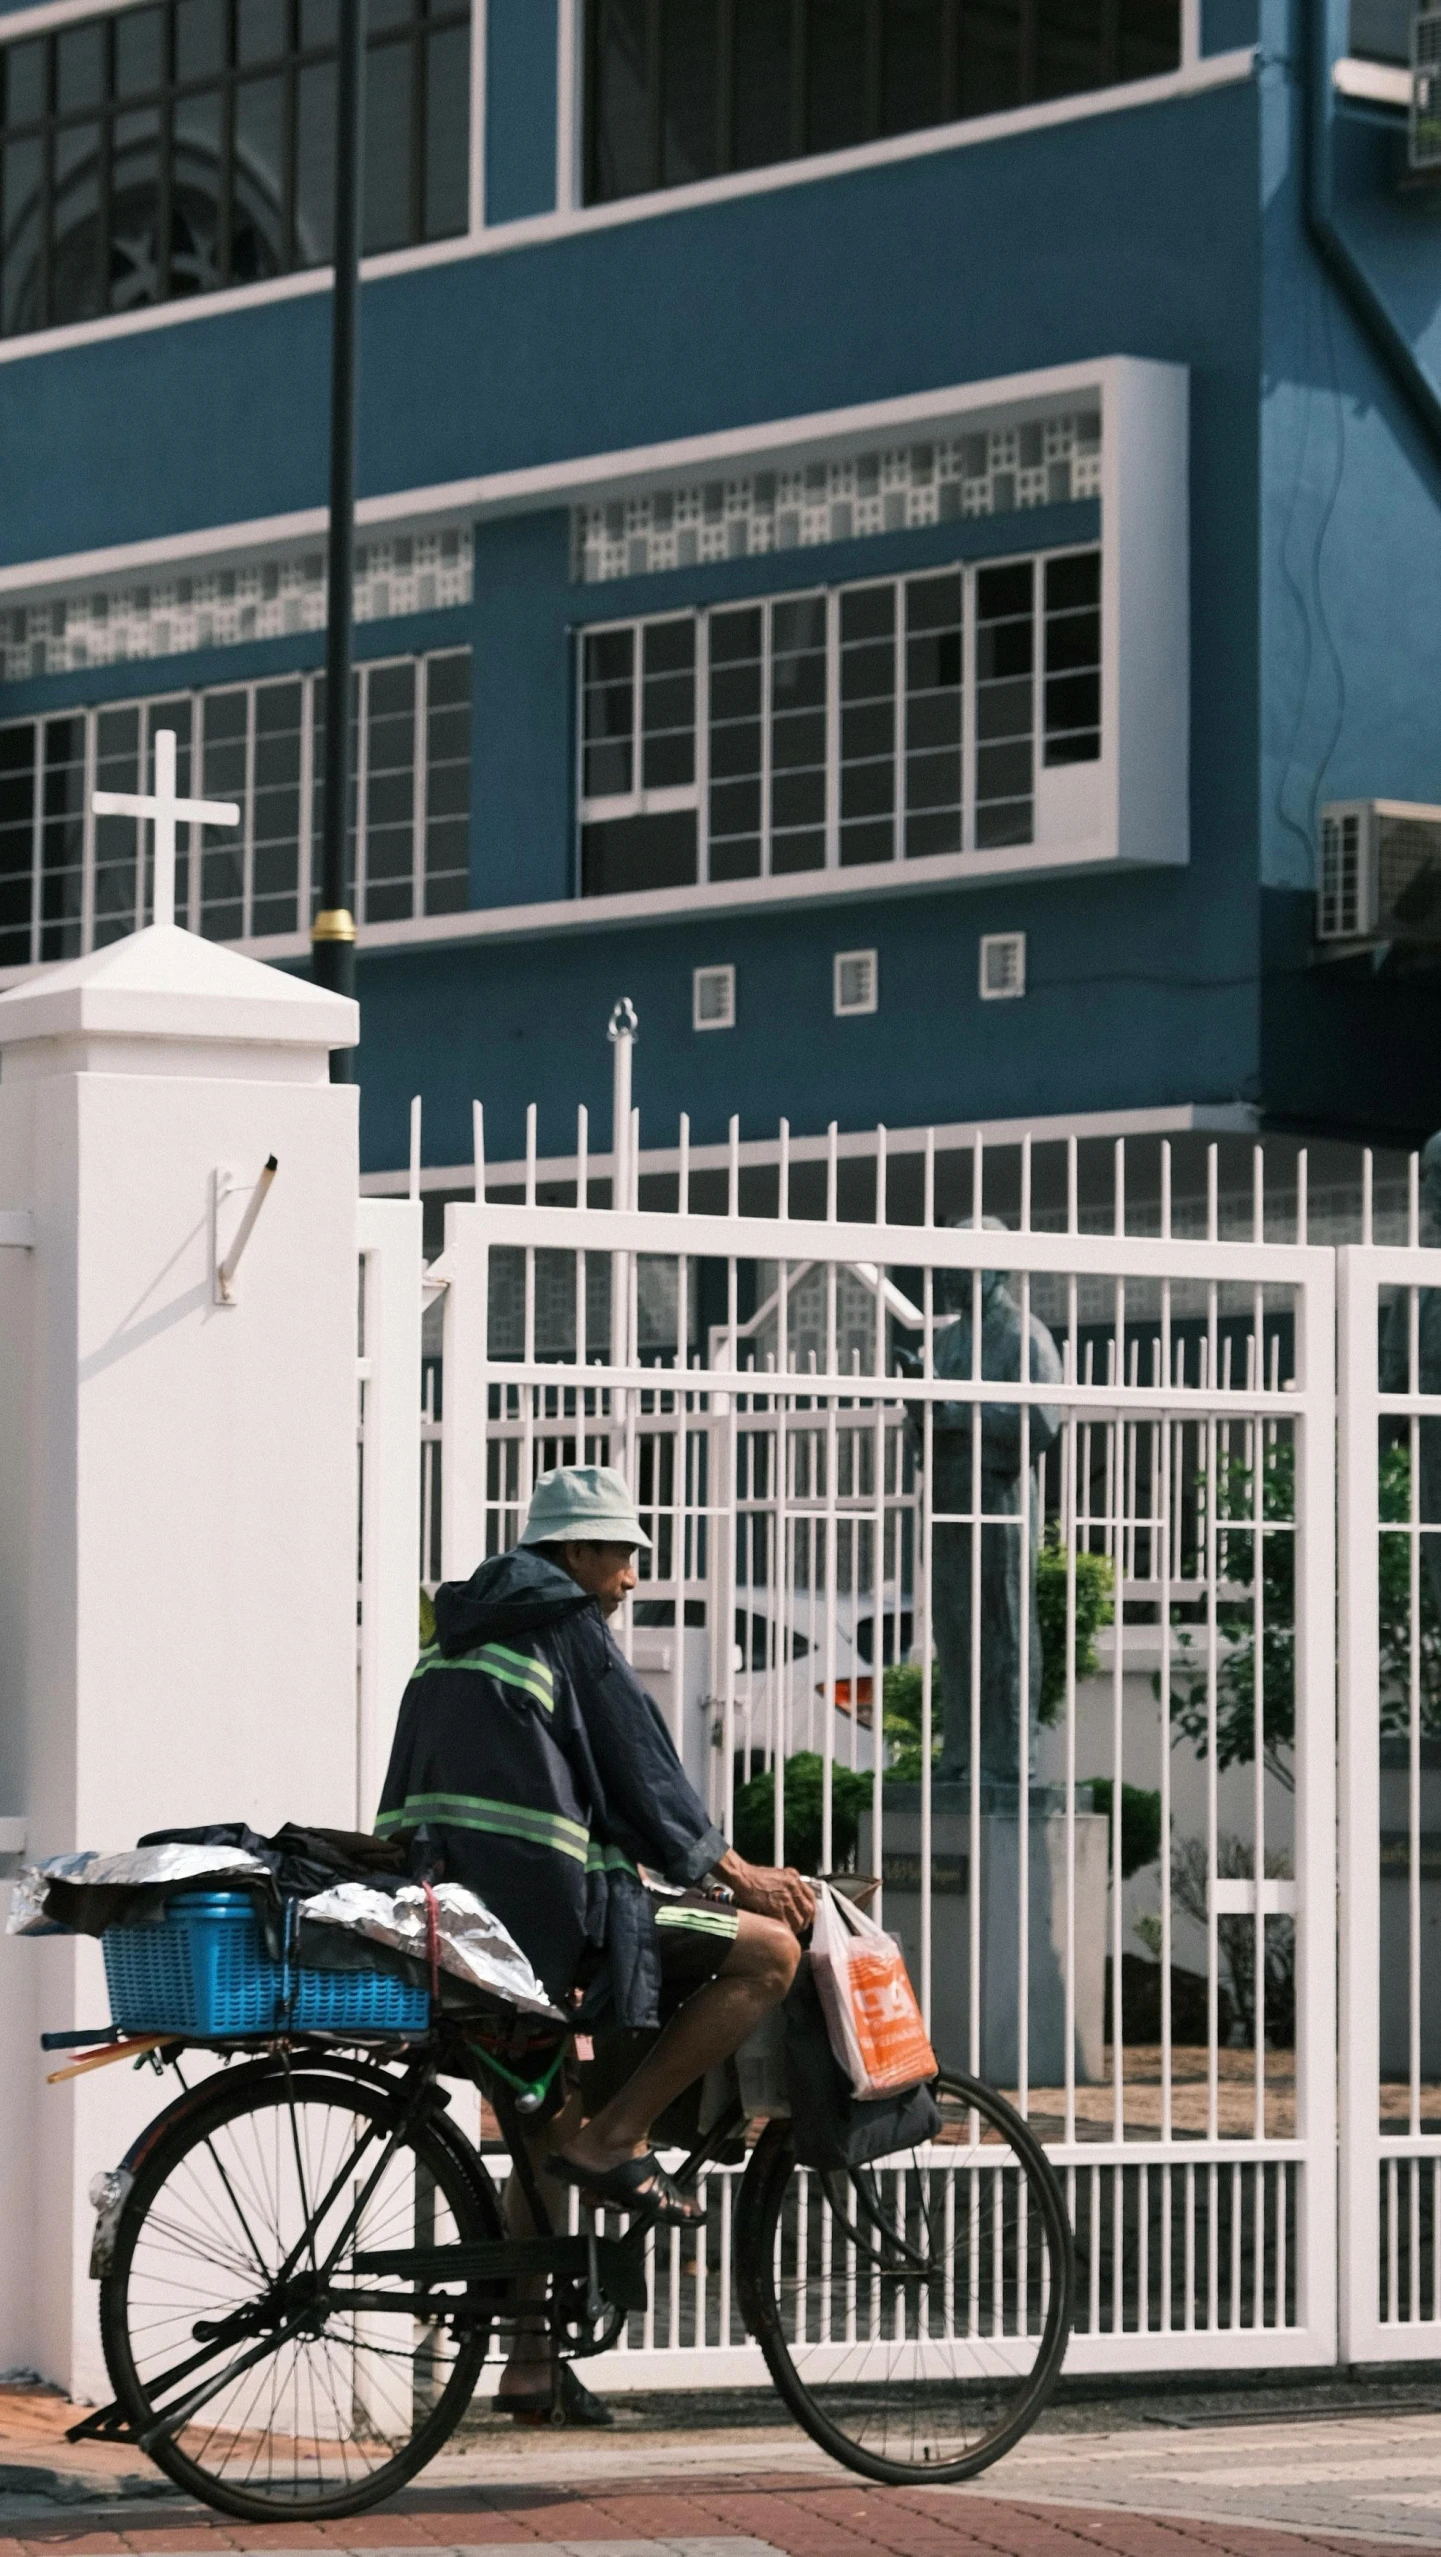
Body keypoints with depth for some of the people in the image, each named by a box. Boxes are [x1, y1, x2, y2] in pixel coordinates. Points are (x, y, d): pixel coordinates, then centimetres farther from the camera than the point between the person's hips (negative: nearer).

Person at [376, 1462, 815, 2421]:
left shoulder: (457, 1640, 23)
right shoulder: (570, 1626, -2)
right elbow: (640, 1768, -4)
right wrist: (733, 1871, 5)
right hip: (542, 1900, -9)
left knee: (549, 2124, 22)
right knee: (769, 1947, -8)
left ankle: (532, 2358, 21)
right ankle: (616, 2137, -8)